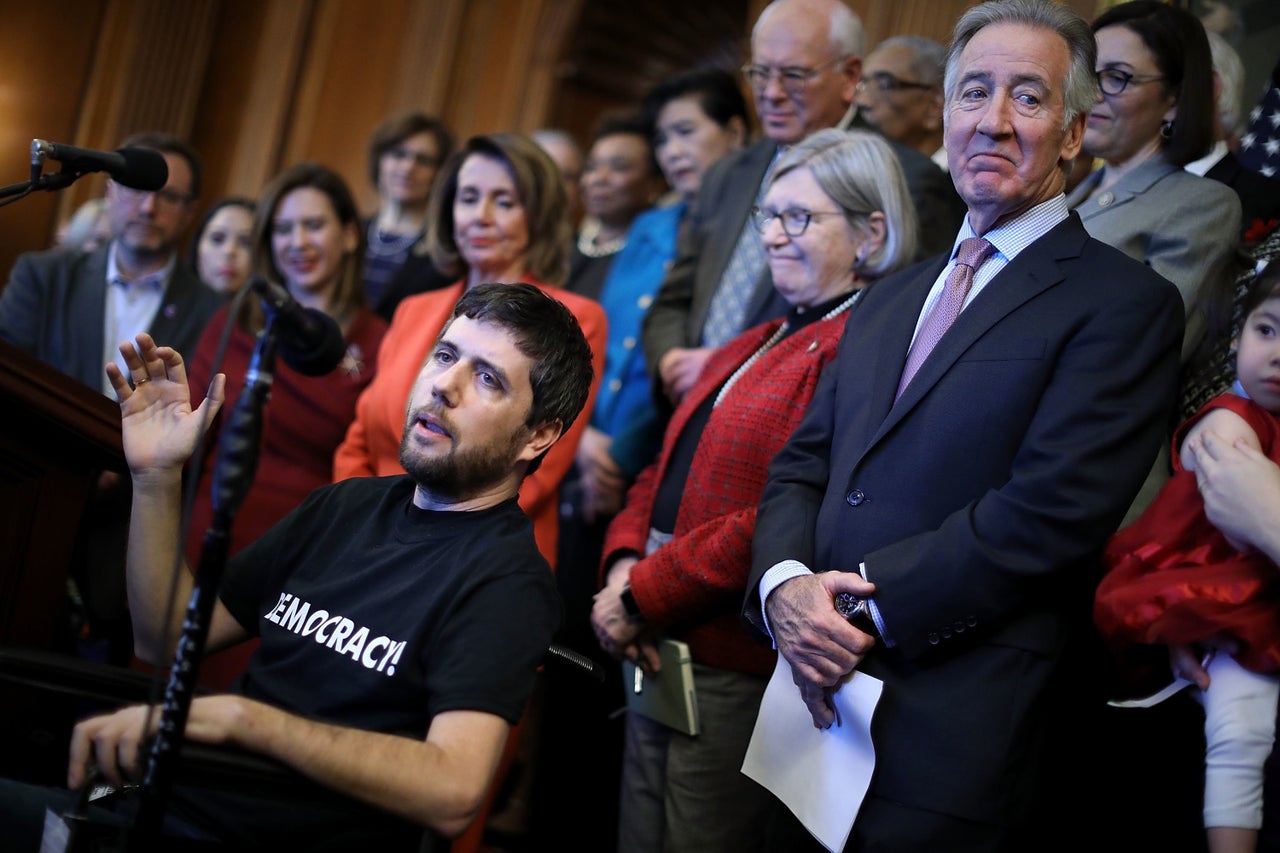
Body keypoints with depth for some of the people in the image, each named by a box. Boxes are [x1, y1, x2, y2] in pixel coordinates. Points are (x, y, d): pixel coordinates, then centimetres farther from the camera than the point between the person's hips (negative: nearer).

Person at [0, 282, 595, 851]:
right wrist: (156, 478, 2)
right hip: (178, 800, 7)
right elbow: (169, 639, 16)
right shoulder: (349, 504, 12)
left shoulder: (504, 580, -11)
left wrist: (237, 715, -28)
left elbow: (452, 792, -26)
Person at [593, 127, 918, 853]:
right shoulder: (754, 348, 16)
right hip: (661, 656, 9)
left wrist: (643, 600, -16)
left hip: (737, 676, -9)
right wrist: (625, 564, -2)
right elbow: (667, 472, 17)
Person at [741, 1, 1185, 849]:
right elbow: (801, 464, 13)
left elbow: (1051, 512, -17)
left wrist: (870, 605, -15)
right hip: (825, 703, 7)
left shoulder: (1125, 303, -6)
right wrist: (784, 583, -8)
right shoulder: (888, 301, 18)